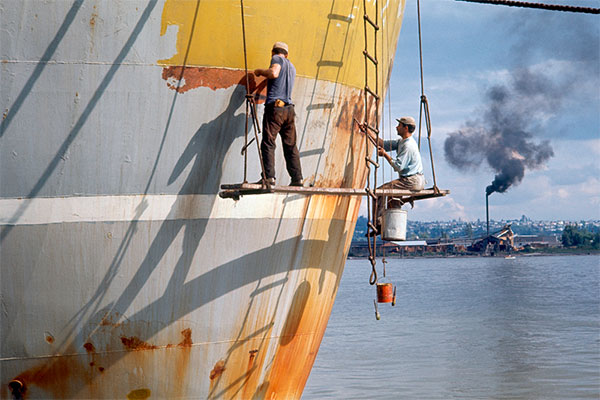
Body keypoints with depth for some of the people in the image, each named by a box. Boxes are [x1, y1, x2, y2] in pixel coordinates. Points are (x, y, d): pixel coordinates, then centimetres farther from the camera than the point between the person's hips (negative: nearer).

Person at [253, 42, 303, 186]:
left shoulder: (277, 59, 3)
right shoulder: (292, 67, 25)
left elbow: (274, 73, -16)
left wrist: (260, 71, 2)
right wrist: (265, 75, 44)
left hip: (275, 107, -7)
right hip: (289, 109, 7)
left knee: (268, 143, -7)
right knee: (290, 146, 8)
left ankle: (269, 176, -17)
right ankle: (297, 178, 4)